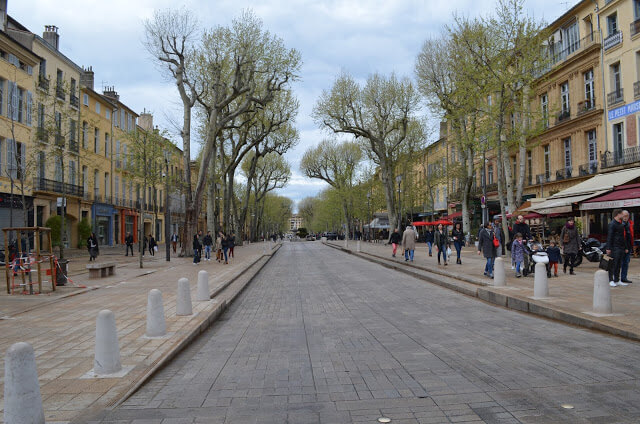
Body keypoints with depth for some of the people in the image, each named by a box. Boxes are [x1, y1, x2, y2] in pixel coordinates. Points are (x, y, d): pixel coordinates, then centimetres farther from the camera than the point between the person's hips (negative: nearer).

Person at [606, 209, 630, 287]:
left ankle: (617, 280, 15)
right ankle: (611, 280, -1)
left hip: (621, 248, 8)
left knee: (619, 265, 10)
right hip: (615, 248, -8)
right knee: (613, 264, -5)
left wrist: (626, 247, 20)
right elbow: (609, 237, -13)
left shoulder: (621, 224, 17)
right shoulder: (612, 224, -9)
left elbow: (623, 237, 23)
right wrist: (608, 248, -17)